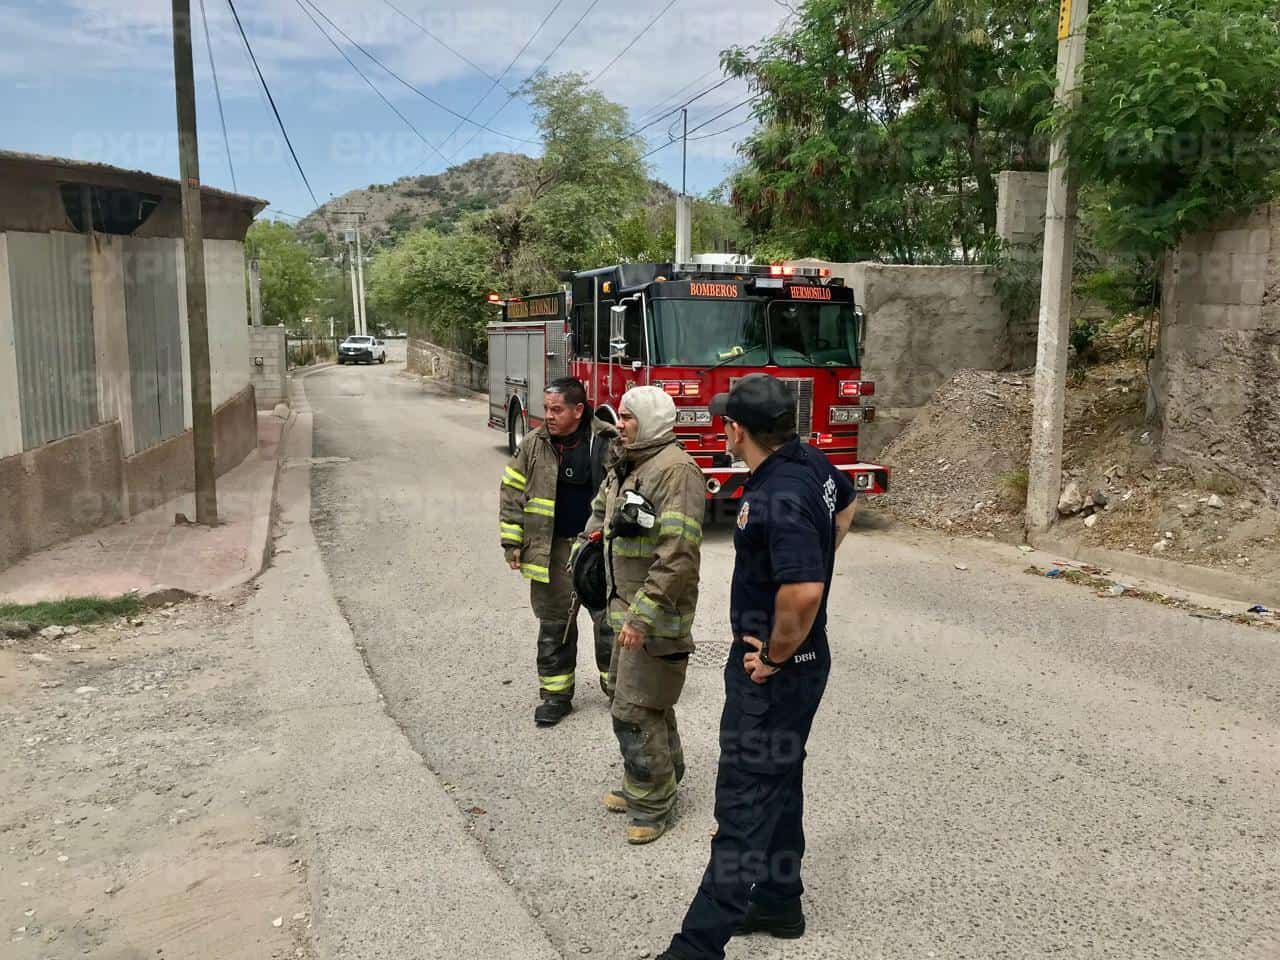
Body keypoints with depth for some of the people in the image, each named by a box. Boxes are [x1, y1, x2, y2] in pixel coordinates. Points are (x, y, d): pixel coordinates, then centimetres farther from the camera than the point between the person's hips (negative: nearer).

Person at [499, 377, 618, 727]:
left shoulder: (609, 444, -7)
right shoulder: (533, 445, -1)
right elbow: (512, 494, 4)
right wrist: (512, 543, 0)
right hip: (552, 551, 2)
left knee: (609, 619, 8)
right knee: (554, 624, 9)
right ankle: (556, 695, 21)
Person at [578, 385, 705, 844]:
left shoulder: (676, 470, -20)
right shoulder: (627, 467, 9)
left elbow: (679, 555, -27)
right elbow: (602, 511, 30)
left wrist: (643, 616, -28)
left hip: (656, 614, -9)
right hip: (629, 606, 9)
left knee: (635, 711, -3)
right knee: (648, 701, 21)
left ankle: (652, 805, 14)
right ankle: (658, 778, 38)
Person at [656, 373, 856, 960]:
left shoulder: (779, 499, -29)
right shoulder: (810, 461, 1)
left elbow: (804, 591, -38)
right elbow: (844, 503, 23)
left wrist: (776, 656, -22)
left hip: (772, 672, -10)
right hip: (801, 663, 10)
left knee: (745, 800, -3)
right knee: (779, 782, 22)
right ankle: (778, 903, 38)